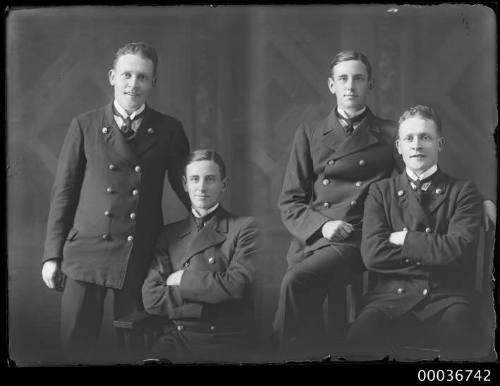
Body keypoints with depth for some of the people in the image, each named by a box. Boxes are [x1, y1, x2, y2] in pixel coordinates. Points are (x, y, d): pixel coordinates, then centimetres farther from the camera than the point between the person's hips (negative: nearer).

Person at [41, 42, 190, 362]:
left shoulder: (169, 130, 5)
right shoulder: (84, 126, 5)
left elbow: (186, 187, 13)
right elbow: (63, 192, 6)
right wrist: (53, 254, 2)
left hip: (142, 259, 0)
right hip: (86, 253, 0)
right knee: (75, 346, 1)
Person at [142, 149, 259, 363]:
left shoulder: (244, 227, 7)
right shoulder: (169, 235, 16)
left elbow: (236, 285, -7)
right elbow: (151, 298, 4)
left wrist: (183, 279, 2)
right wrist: (211, 291, -3)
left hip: (227, 342, -2)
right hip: (177, 338, 2)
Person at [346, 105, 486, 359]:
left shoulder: (463, 192, 11)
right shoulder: (380, 192, 15)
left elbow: (459, 249, -6)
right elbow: (372, 254, 0)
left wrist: (404, 239, 0)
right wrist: (434, 250, -2)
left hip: (446, 299, -1)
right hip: (392, 298, 1)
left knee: (460, 339, -36)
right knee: (359, 339, -32)